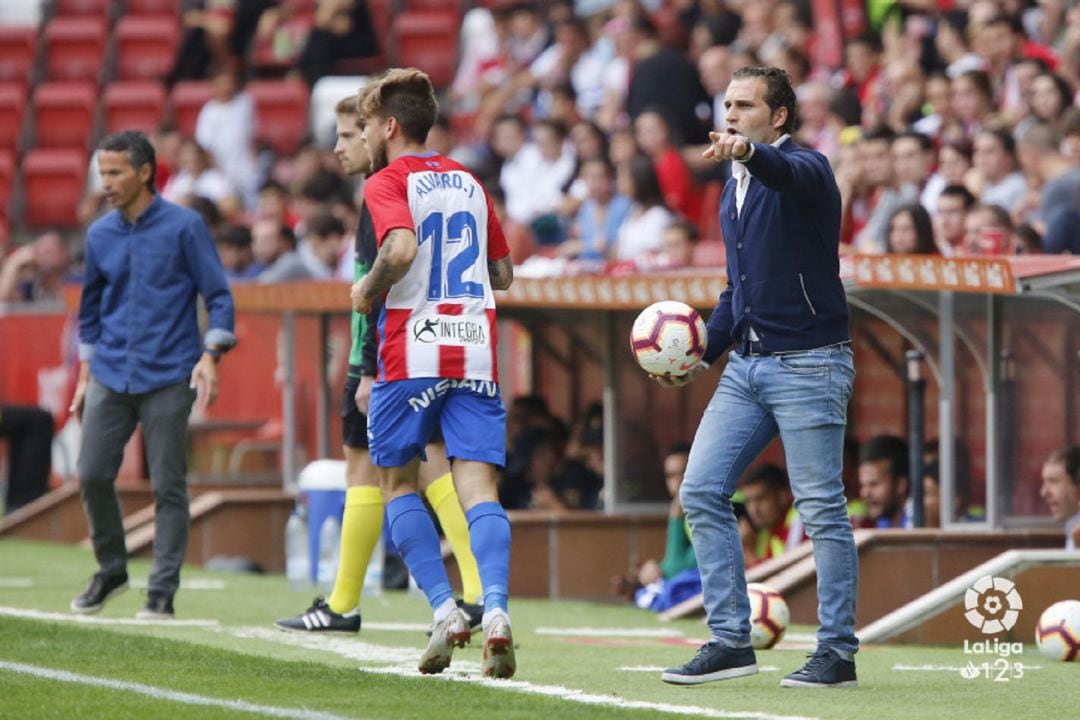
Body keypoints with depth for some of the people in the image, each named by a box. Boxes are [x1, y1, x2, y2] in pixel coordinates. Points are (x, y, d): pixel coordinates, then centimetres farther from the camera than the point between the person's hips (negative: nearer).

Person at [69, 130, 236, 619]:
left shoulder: (185, 227, -4)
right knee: (93, 474, -1)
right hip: (110, 375, 4)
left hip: (168, 377, -4)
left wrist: (210, 356, -15)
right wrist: (85, 374, 19)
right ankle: (110, 569, 19)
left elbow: (219, 296, -3)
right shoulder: (100, 235, 10)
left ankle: (162, 591, 2)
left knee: (168, 486, -3)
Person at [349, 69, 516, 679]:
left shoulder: (388, 182, -4)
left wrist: (368, 289, -6)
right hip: (476, 351, 5)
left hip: (413, 352, -4)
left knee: (398, 482, 11)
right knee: (479, 488, -3)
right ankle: (496, 610, -23)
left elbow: (402, 247, -22)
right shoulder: (469, 182, 16)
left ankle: (445, 609, -2)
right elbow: (503, 272, 21)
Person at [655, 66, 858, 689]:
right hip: (747, 366, 8)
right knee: (702, 492, 1)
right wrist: (705, 356, 16)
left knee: (823, 510, -5)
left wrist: (747, 152, -56)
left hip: (808, 363, -8)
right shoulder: (734, 192, 17)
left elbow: (794, 176, -35)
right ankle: (731, 642, 5)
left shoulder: (805, 167, -8)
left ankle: (838, 654, 1)